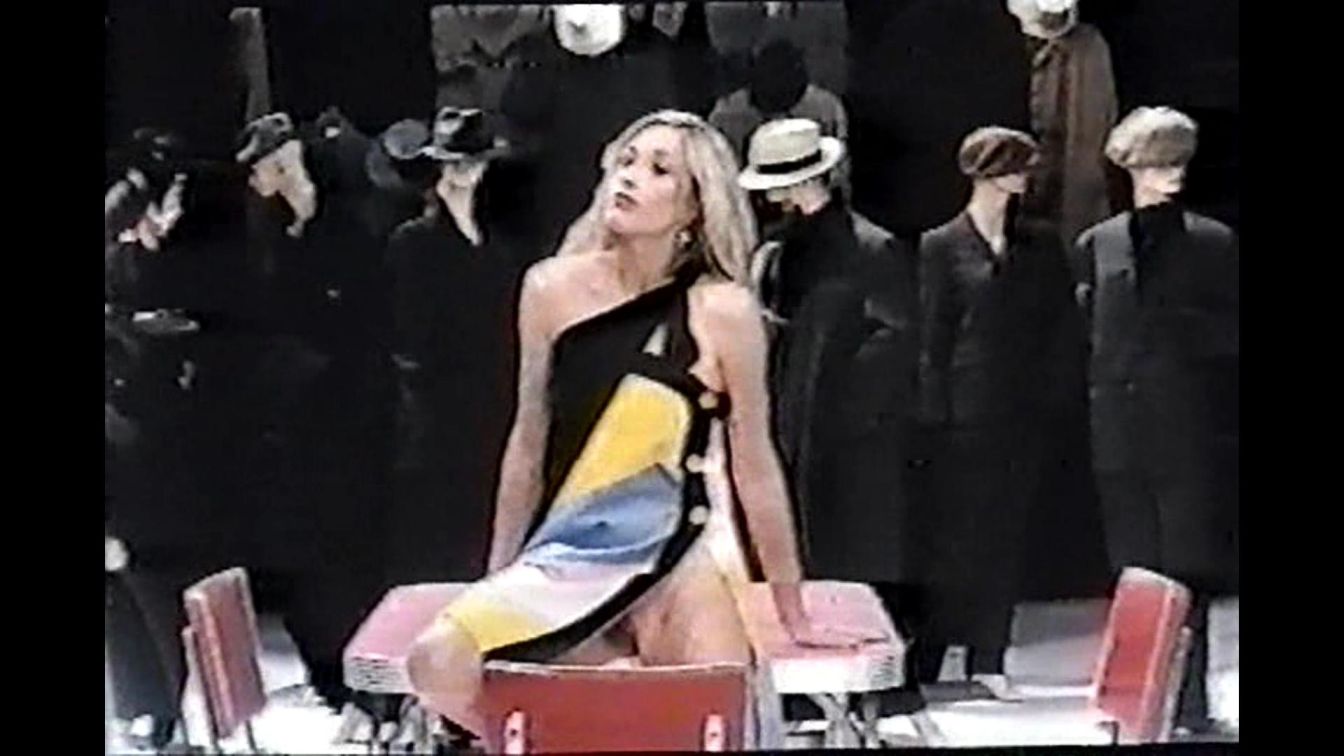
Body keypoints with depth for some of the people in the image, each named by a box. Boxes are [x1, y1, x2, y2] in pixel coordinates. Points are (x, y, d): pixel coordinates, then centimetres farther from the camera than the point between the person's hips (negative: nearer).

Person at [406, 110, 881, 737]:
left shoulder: (721, 310, -8)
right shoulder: (552, 288, -1)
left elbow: (755, 466, -1)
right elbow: (529, 443, 9)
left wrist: (794, 616, 5)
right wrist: (500, 579, 15)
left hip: (676, 559, -2)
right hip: (563, 556, 2)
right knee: (438, 666, -21)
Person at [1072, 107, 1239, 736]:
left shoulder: (1213, 243, 6)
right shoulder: (1097, 245, 12)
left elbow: (1230, 332, 6)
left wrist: (1181, 329, -7)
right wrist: (1100, 389, 5)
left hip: (1189, 429, -2)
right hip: (1121, 430, 2)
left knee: (1190, 563, -3)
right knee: (1133, 566, 5)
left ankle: (1189, 695, 2)